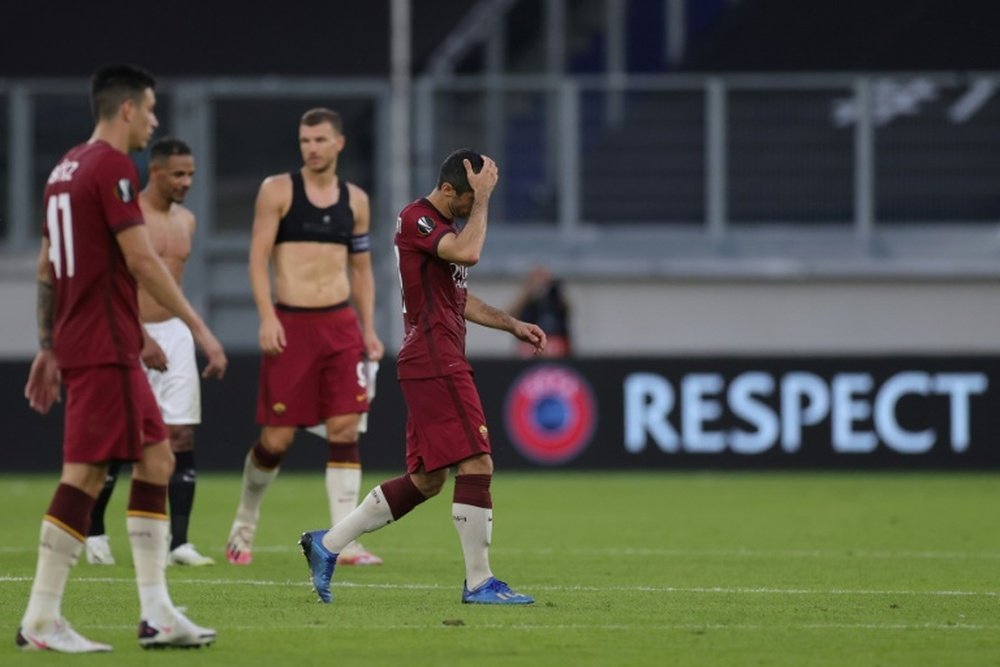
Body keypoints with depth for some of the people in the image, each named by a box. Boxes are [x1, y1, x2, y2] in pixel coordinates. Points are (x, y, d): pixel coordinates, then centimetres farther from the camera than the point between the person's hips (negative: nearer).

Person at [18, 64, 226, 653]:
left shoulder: (66, 169, 16)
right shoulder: (113, 167, -12)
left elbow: (47, 268, 19)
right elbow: (140, 260, -17)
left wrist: (48, 349, 23)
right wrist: (200, 328, -13)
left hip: (75, 342, 10)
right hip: (106, 346, -10)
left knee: (157, 458, 10)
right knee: (84, 474, -8)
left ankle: (157, 613, 8)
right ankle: (41, 621, -8)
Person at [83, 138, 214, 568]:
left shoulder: (186, 221, 11)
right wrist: (143, 339, -22)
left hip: (174, 333, 6)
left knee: (182, 437, -4)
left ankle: (178, 542, -5)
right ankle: (95, 533, 17)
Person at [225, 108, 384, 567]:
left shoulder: (355, 200, 11)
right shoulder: (278, 190, -1)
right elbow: (258, 258, -5)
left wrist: (368, 329, 9)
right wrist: (267, 317, -15)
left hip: (340, 324, 3)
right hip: (290, 323, -3)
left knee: (344, 430, -6)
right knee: (277, 437, -1)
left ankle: (344, 542, -7)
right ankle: (244, 524, 22)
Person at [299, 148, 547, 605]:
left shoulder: (442, 225, 21)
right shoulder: (417, 219, -11)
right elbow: (467, 253, -29)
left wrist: (513, 325, 22)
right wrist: (482, 199, -19)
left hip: (433, 364, 11)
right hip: (435, 362, -11)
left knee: (426, 479, 10)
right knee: (476, 464, -10)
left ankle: (327, 545, 14)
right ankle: (478, 582, -6)